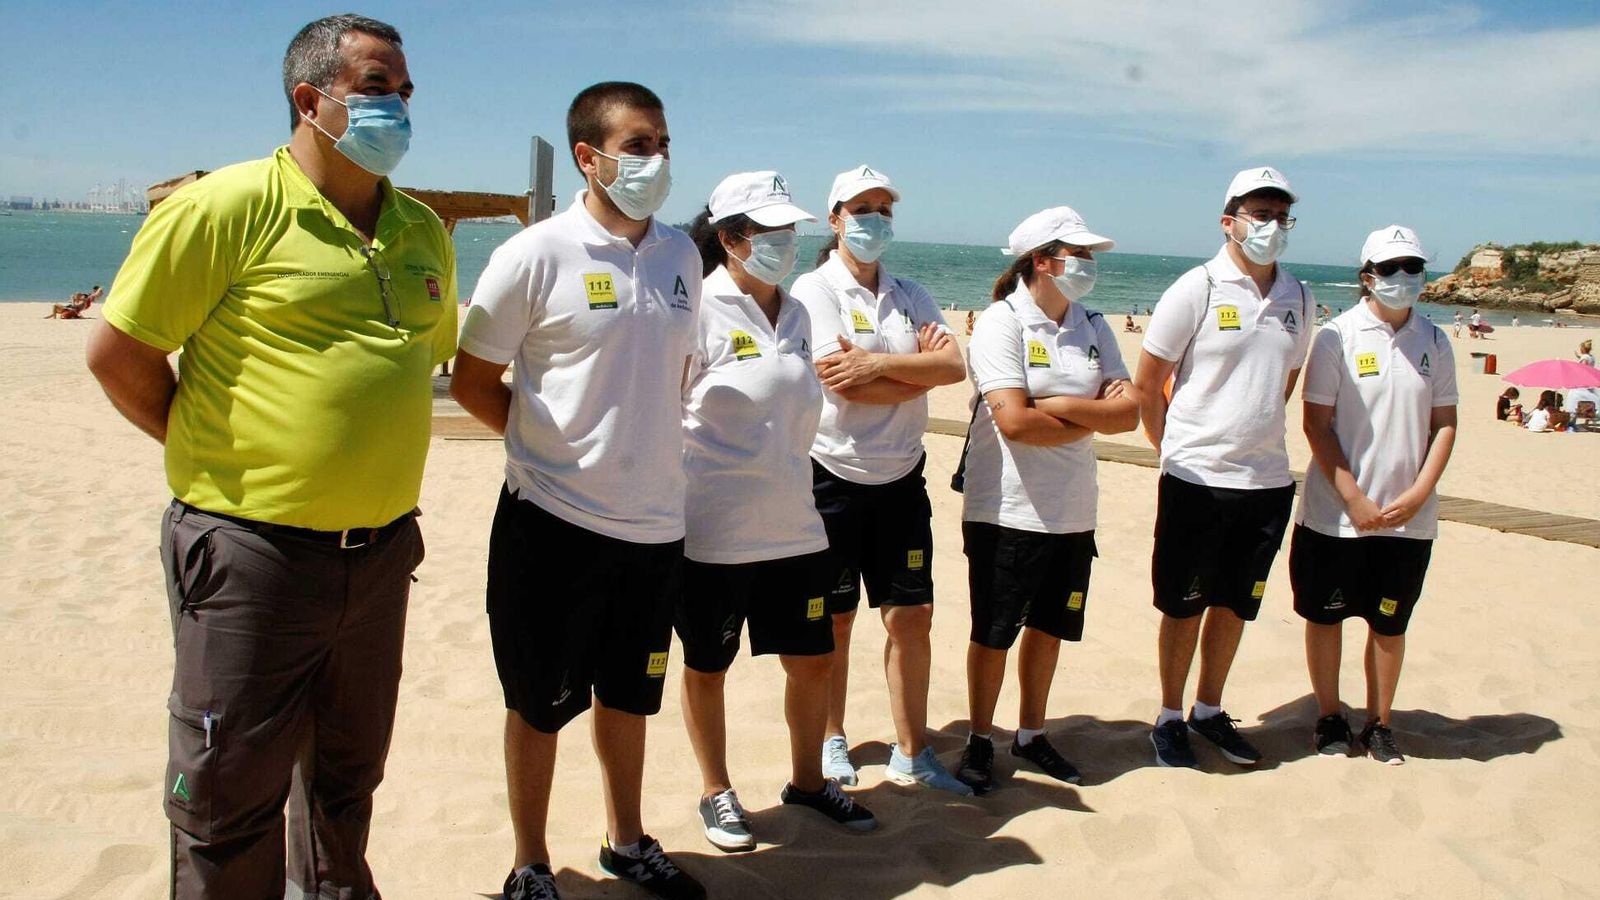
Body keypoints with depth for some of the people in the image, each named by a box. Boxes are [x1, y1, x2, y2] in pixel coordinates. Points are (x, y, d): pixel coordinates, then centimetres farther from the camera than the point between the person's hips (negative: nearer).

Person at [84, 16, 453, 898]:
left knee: (348, 777, 22)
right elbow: (117, 353, -8)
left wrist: (366, 456, 12)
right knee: (231, 800, 7)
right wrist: (218, 457, 0)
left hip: (380, 553, 6)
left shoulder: (422, 231, 8)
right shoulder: (226, 207, -11)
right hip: (254, 552, -6)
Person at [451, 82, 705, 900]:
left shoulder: (681, 254, 5)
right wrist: (554, 443, -3)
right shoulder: (536, 255, -11)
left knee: (630, 695, 20)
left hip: (656, 524, 5)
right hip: (555, 522, -5)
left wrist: (645, 448, 9)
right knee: (541, 702, 10)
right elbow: (473, 381, -5)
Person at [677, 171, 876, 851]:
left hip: (794, 527, 6)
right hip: (714, 531, -6)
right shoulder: (700, 310, -12)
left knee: (813, 659, 13)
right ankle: (716, 793, 30)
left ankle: (807, 781, 34)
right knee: (707, 666, 11)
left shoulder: (796, 316, 9)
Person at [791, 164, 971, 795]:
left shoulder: (910, 295, 10)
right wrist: (918, 366, -8)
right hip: (834, 476, -4)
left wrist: (880, 364, -18)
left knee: (912, 617, 6)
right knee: (835, 621, 8)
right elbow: (846, 388, -18)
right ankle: (831, 741, 27)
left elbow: (954, 366, -6)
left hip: (901, 477, 4)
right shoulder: (815, 289, -5)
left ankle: (911, 754, 18)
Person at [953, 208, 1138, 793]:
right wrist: (1095, 415, -10)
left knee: (1049, 627, 15)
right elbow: (1014, 420, -22)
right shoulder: (1001, 323, -11)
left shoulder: (1093, 327, 8)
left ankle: (1031, 734, 32)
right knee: (994, 632, 5)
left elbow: (1129, 413, -2)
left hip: (1072, 513, 6)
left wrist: (1061, 404, -16)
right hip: (1006, 509, -6)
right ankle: (979, 741, 21)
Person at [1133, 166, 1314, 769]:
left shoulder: (1297, 299, 7)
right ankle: (1169, 718, 21)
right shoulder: (1197, 290, -9)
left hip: (1268, 480, 5)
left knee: (1235, 604, 15)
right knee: (1183, 606, 6)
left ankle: (1209, 711, 31)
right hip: (1197, 479, -5)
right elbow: (1146, 385, -4)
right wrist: (1178, 448, 4)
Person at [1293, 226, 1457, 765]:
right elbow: (1316, 424, -8)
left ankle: (1379, 725, 26)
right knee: (1325, 615, 8)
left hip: (1408, 518, 3)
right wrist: (1354, 499, -12)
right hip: (1335, 514, -3)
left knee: (1390, 623, 11)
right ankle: (1329, 718, 25)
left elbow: (1444, 424, 6)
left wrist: (1418, 494, -6)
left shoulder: (1434, 343, 4)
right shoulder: (1337, 337, -7)